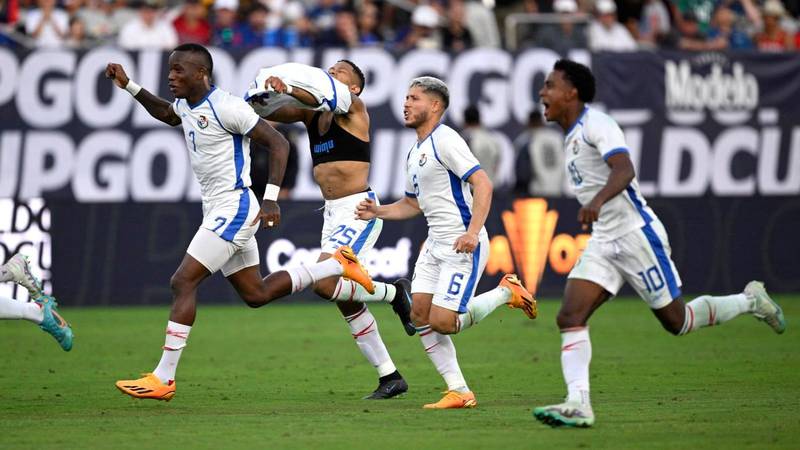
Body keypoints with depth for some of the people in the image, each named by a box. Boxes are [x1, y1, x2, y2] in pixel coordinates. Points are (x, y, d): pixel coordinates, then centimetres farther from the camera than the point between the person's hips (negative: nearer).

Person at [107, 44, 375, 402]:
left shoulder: (226, 107, -16)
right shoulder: (187, 106, 10)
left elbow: (278, 143, -15)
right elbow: (165, 113, 36)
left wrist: (271, 198, -22)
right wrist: (129, 86, 23)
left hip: (233, 208, -10)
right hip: (219, 211, 10)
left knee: (183, 282, -13)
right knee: (255, 294, 13)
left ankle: (163, 378, -13)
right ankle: (337, 265, 23)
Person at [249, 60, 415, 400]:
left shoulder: (353, 106, -6)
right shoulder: (312, 114, 14)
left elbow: (326, 96, -27)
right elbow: (273, 113, 1)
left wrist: (287, 88, -45)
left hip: (359, 210, -8)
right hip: (332, 213, 8)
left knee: (324, 283, -22)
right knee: (347, 302, 7)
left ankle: (395, 293, 1)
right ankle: (390, 378, 14)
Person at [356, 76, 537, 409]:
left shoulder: (445, 141, -12)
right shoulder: (415, 153, 17)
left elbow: (483, 183, -20)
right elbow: (412, 203, 29)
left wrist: (473, 232, -28)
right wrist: (379, 212, 11)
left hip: (463, 246, -9)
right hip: (435, 244, 9)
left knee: (442, 322, -13)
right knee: (420, 313, -2)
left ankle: (506, 292, 8)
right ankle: (459, 391, 2)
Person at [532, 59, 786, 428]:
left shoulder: (596, 125, -16)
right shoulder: (572, 135, 14)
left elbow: (624, 169, -32)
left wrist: (597, 202, -50)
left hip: (636, 233, -9)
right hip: (603, 242, 9)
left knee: (676, 321, 3)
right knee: (569, 318, -11)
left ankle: (750, 301, 25)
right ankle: (578, 405, -17)